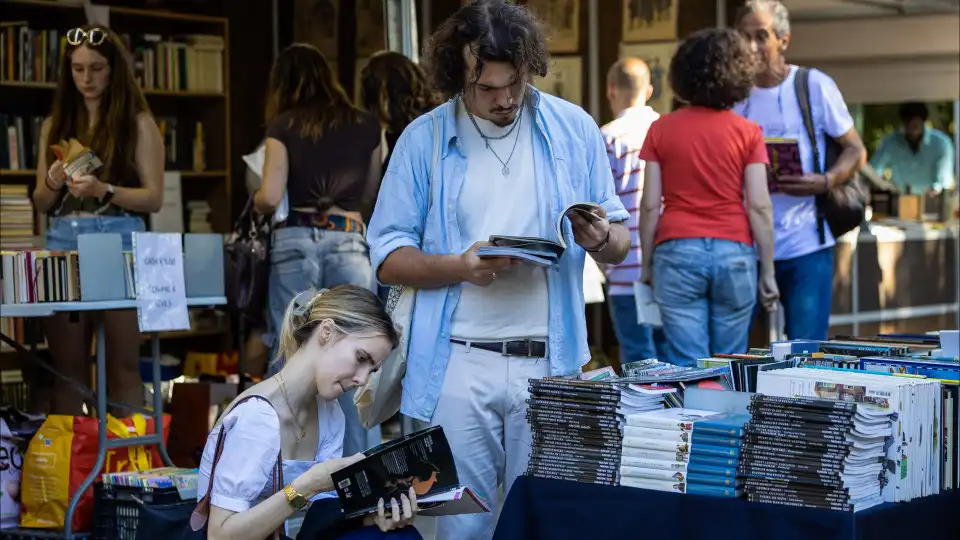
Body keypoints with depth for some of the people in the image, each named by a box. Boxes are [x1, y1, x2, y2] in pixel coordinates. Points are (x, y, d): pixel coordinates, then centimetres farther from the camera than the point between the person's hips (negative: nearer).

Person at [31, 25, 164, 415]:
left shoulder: (138, 123, 2)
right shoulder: (55, 126, 14)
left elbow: (154, 198, -4)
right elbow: (41, 203, 15)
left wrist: (104, 190, -18)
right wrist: (53, 183, -7)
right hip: (63, 242, 4)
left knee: (122, 367, -3)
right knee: (67, 367, 5)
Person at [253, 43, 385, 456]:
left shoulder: (283, 126, 2)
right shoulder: (366, 126, 8)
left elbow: (270, 197, -4)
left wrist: (256, 201, 17)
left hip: (295, 242, 0)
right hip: (349, 242, 1)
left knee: (289, 358, 6)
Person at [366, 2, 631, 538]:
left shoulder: (575, 130, 5)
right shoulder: (424, 140, 2)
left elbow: (620, 244, 10)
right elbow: (389, 257, 2)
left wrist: (601, 237, -14)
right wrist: (461, 266, -16)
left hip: (550, 363, 1)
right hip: (459, 365, -1)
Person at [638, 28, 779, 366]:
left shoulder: (661, 129, 3)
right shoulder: (747, 132, 1)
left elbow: (650, 205, 2)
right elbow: (759, 207, -3)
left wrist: (647, 263, 12)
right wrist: (768, 271, 3)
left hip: (678, 252, 0)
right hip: (734, 254, 0)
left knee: (687, 366, -1)